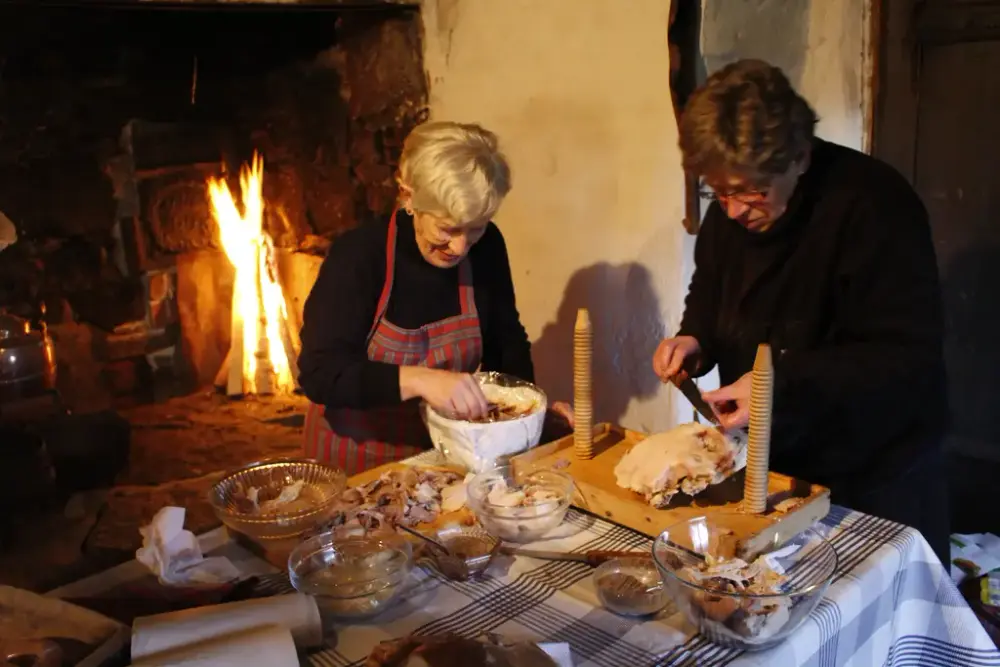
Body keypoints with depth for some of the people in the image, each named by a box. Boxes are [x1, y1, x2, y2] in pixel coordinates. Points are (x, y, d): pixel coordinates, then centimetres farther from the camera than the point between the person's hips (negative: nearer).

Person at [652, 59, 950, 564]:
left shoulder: (874, 206, -24)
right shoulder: (728, 209, -3)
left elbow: (909, 356, -26)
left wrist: (784, 382, -34)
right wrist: (694, 340, -8)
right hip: (770, 465, 6)